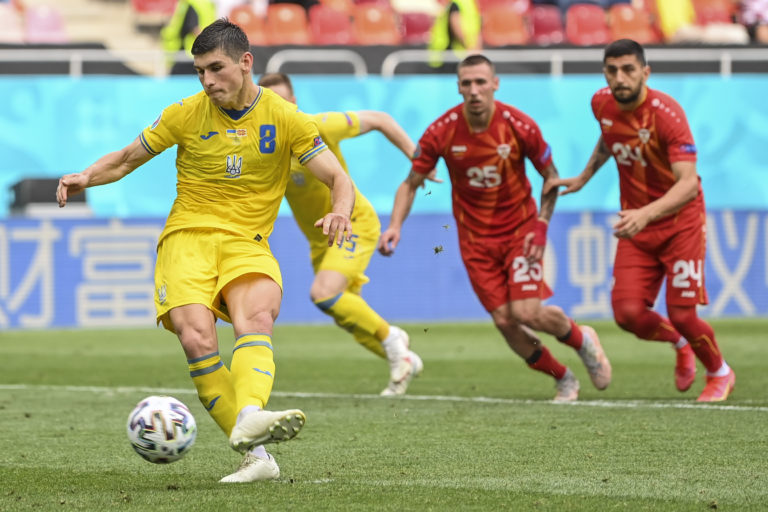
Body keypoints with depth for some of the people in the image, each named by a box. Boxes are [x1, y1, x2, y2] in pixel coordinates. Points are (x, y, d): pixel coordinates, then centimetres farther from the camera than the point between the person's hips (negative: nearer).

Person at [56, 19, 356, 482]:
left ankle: (249, 418, -59)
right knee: (197, 338, -27)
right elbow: (126, 159, 18)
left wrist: (340, 210, -21)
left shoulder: (285, 118, 3)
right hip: (187, 237, 0)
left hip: (247, 244, 0)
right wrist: (86, 177, -3)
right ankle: (256, 455, -25)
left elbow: (339, 180, 2)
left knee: (258, 315, -35)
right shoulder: (186, 115, 6)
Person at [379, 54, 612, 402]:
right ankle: (563, 379, 16)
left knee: (527, 311, -15)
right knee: (504, 321, -6)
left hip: (520, 230, -2)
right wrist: (395, 226, -15)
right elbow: (411, 183, -1)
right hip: (475, 238, 2)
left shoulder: (519, 126, -15)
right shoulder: (441, 132, -12)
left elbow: (551, 176, 0)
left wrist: (541, 225, -9)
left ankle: (582, 339, 18)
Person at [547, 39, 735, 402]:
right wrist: (583, 178, 21)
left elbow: (688, 183, -34)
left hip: (680, 221, -5)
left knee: (681, 315, -9)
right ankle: (679, 344, 26)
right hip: (635, 222, 5)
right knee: (628, 313, -9)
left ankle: (720, 373, 24)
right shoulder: (601, 104, -5)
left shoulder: (666, 113, -25)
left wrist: (646, 214, -48)